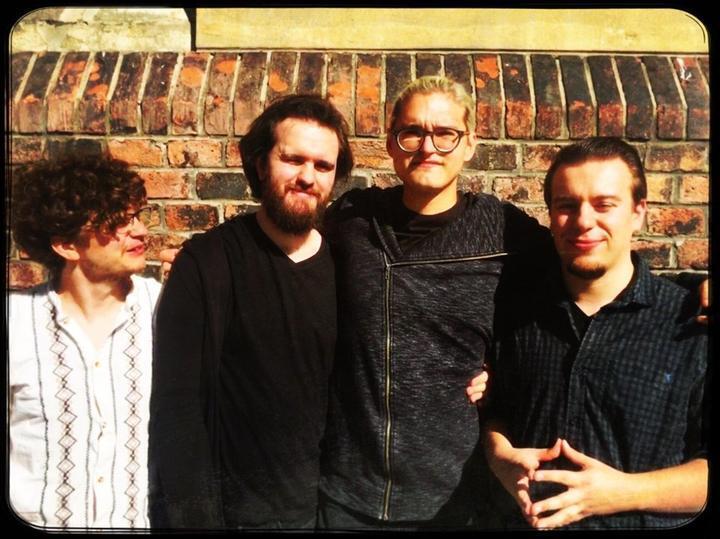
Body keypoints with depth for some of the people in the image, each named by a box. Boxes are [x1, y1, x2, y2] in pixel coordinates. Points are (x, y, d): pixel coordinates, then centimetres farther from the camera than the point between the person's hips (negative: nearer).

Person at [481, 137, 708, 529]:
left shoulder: (691, 323, -14)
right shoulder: (519, 312, -5)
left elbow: (702, 467, -12)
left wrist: (625, 492, -25)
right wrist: (502, 458, -12)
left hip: (642, 522, -2)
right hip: (523, 522, 3)